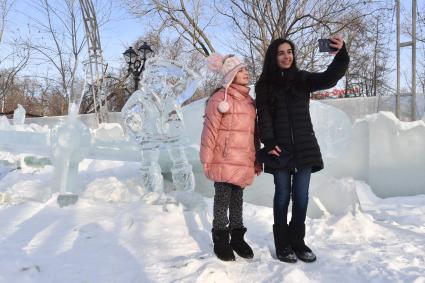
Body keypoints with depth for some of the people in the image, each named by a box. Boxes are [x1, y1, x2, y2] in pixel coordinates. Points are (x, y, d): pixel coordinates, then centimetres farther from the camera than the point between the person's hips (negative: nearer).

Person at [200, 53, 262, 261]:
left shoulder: (249, 101, 15)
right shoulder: (219, 98, -8)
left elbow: (253, 133, 18)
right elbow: (210, 130, -10)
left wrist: (257, 159, 17)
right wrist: (206, 159, -11)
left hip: (243, 161, 6)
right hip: (224, 160, -6)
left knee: (237, 199, 15)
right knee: (223, 199, 3)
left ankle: (237, 237, 27)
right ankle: (221, 240, 17)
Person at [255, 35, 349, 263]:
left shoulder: (302, 78, 8)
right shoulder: (265, 84, 5)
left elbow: (329, 78, -9)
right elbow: (263, 116, -1)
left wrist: (341, 54, -27)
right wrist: (268, 143, -13)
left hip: (304, 147, 2)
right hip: (280, 148, -2)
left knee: (301, 196, 5)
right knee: (283, 195, 3)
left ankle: (298, 241, 19)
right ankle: (282, 245, 12)